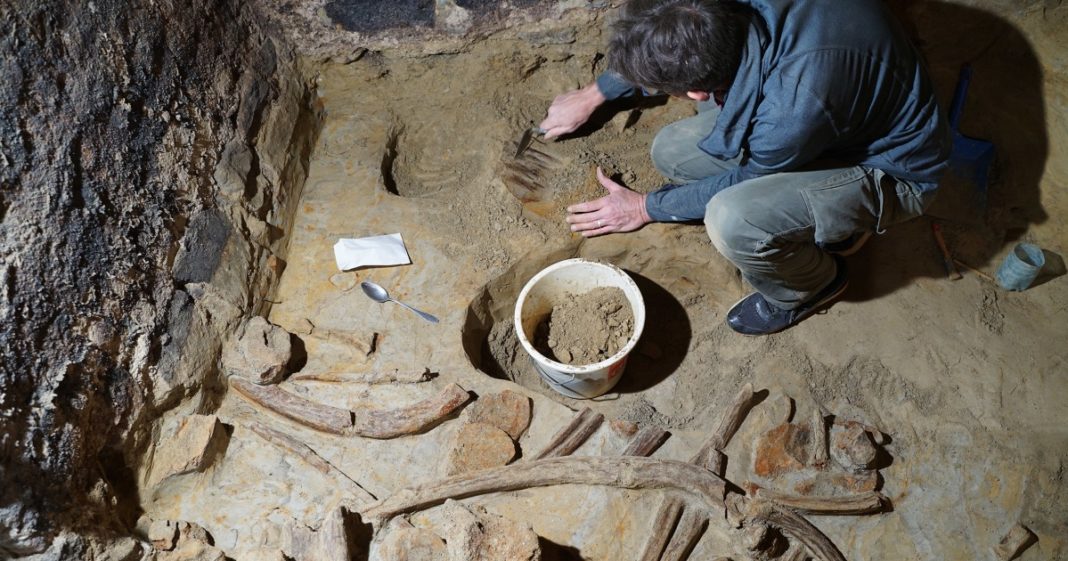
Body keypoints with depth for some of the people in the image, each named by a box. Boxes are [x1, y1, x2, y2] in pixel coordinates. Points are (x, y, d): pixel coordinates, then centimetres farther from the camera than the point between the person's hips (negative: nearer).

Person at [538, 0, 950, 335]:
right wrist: (593, 95, 13)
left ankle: (812, 285, 3)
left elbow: (742, 179, -18)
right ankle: (827, 222, 10)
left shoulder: (795, 108, -40)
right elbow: (653, 51, 2)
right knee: (671, 153, -5)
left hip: (890, 169, -7)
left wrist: (645, 207, -4)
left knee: (731, 222, -33)